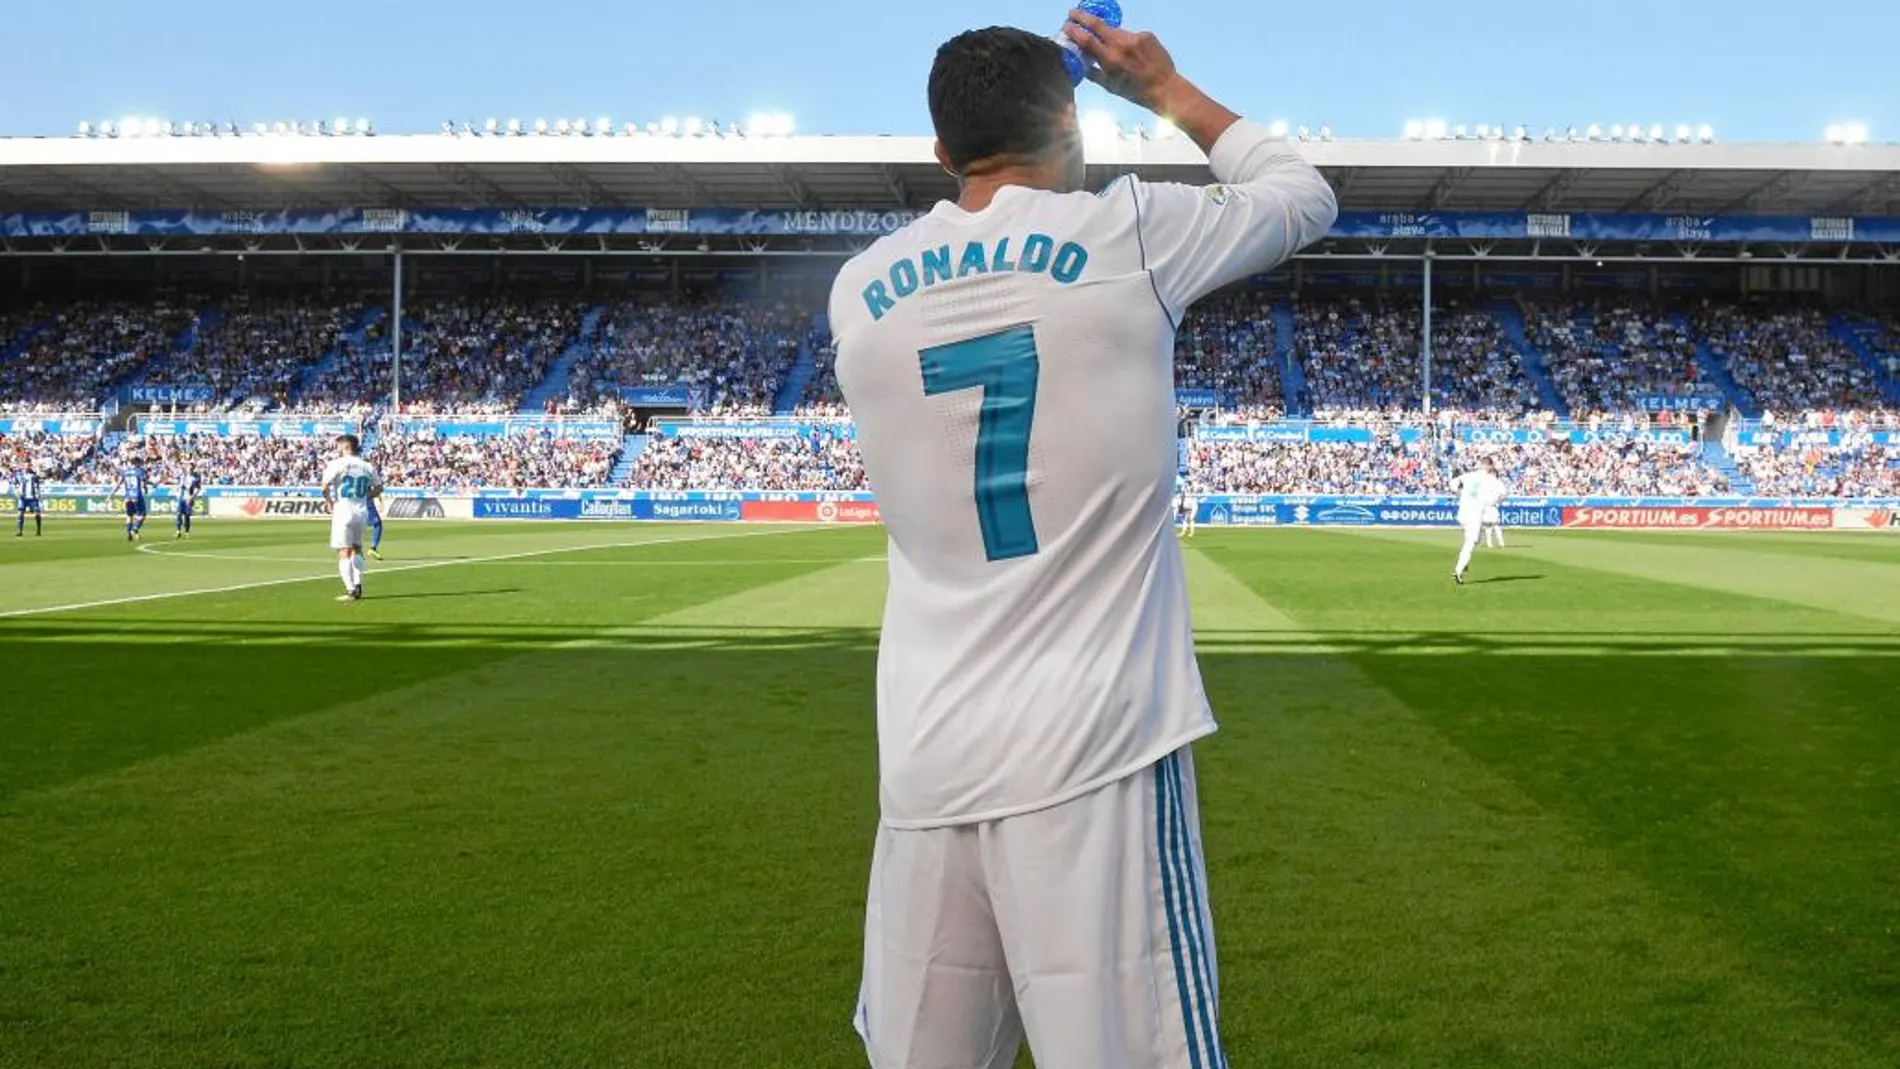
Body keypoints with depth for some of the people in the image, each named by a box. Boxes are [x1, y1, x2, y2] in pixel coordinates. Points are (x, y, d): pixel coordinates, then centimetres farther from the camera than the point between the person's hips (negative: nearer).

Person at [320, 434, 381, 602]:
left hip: (343, 511, -5)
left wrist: (329, 502, -3)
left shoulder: (338, 464, -8)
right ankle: (358, 586, 19)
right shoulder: (367, 466, 8)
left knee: (344, 553, -3)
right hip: (362, 512, 5)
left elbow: (325, 486, -18)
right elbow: (378, 488, 17)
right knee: (356, 549, 20)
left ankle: (351, 591, -9)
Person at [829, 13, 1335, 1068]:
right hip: (1095, 754, -4)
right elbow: (1306, 197, 17)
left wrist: (990, 131, 32)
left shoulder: (863, 289, 6)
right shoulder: (1130, 233, -2)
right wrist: (1169, 89, 28)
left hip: (926, 769, 4)